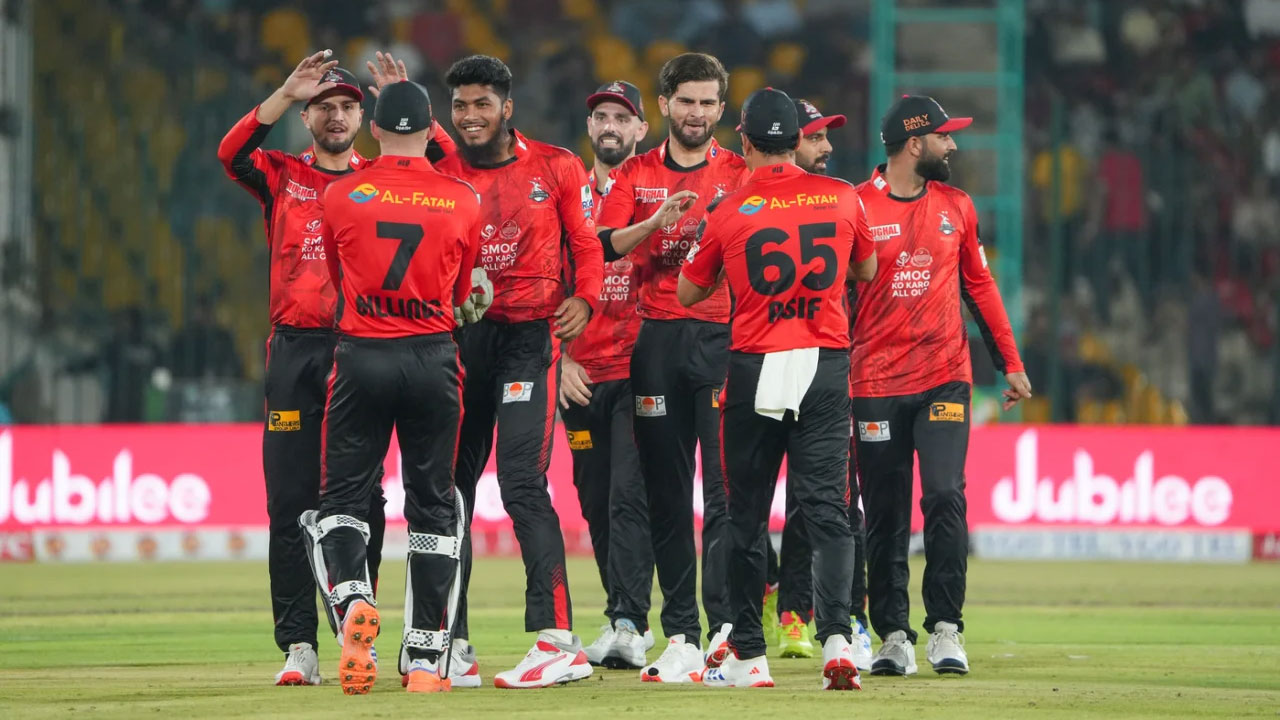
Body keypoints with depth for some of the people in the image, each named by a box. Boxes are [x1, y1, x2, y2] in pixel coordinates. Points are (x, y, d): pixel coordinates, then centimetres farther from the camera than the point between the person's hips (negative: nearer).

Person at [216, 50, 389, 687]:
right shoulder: (281, 176, 10)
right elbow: (232, 153, -10)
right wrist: (287, 93, -18)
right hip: (295, 351, 0)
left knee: (362, 502, 0)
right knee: (290, 502, -3)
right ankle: (298, 646, -3)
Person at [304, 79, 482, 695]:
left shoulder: (340, 197, -1)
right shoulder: (463, 202, 1)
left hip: (361, 359, -1)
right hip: (434, 360, 1)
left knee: (343, 498, 8)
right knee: (432, 506, 9)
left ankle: (351, 599, -22)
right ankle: (425, 660, 8)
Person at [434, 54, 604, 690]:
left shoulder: (555, 168, 2)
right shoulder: (442, 175, 6)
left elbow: (587, 245, 5)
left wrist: (584, 299, -12)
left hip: (529, 333, -4)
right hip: (458, 333, 4)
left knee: (522, 481, -15)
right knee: (450, 485, 6)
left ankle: (557, 640, -17)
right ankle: (451, 643, 16)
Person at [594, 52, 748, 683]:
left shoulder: (740, 173, 8)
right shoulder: (636, 175, 12)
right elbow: (603, 250, 0)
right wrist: (658, 221, -16)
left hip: (724, 339, -2)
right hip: (656, 341, 2)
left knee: (726, 487, -10)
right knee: (666, 492, 3)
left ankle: (726, 625, -11)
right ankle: (680, 635, 6)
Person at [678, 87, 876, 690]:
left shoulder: (728, 211, -5)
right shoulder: (841, 198, 1)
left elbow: (689, 293, 8)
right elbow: (867, 269, 20)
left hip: (755, 369, -1)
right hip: (826, 365, 1)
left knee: (747, 515, 8)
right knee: (826, 509, -1)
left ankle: (748, 657, 10)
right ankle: (836, 636, -20)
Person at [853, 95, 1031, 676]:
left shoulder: (956, 207, 10)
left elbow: (979, 285, 18)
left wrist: (1011, 362, 14)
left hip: (944, 378, 2)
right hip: (875, 384, -2)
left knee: (945, 497, -12)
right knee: (884, 516, 2)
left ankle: (945, 629, -7)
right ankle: (893, 636, 11)